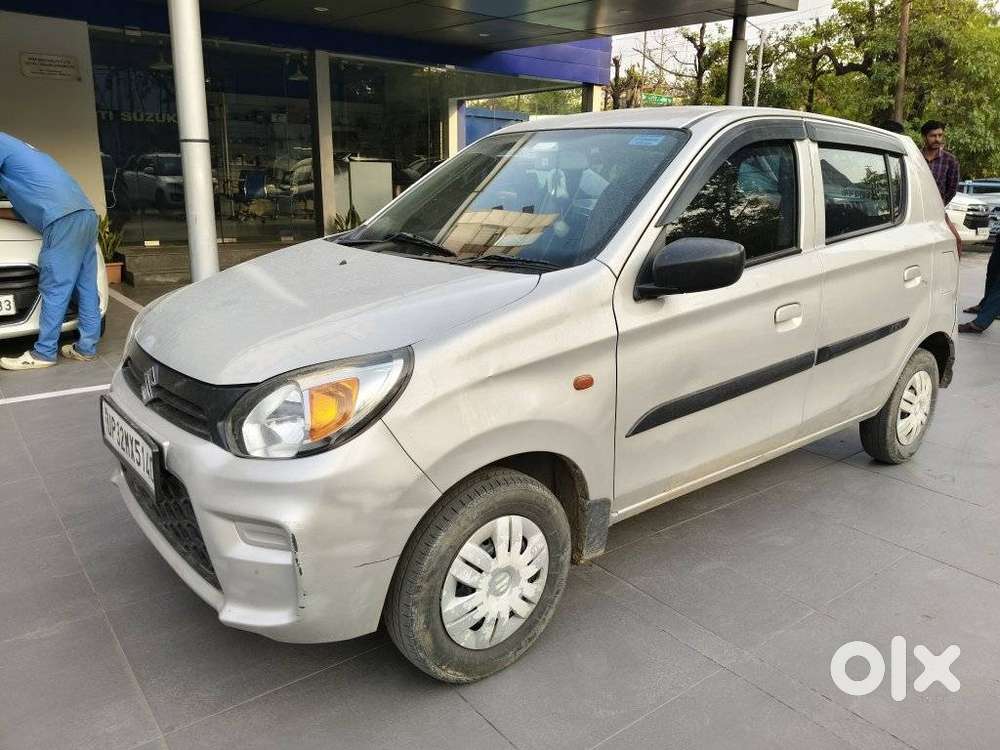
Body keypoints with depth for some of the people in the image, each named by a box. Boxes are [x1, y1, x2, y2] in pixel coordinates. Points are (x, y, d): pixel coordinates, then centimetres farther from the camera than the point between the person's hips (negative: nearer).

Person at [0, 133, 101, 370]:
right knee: (86, 286, 10)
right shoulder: (22, 150, 35)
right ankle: (87, 348, 15)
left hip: (63, 220, -9)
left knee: (54, 290, -4)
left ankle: (44, 353, 1)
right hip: (86, 214, 9)